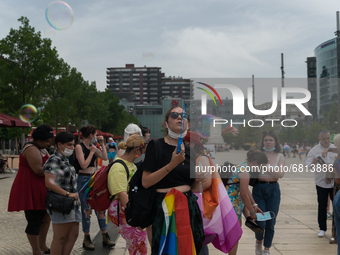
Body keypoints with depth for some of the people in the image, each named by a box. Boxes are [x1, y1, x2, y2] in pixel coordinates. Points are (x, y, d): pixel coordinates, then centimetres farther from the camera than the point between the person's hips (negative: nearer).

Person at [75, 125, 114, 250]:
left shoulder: (93, 146, 10)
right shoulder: (79, 147, -11)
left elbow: (105, 157, 5)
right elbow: (84, 165, -18)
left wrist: (102, 143, 4)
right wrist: (91, 152, -13)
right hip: (83, 180, -7)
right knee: (87, 210, -1)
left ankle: (105, 237, 11)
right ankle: (86, 239, 11)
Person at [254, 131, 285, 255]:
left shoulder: (279, 157, 4)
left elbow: (281, 174, -11)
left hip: (273, 190, 1)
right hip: (258, 189, -1)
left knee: (271, 222, 5)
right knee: (260, 221, -6)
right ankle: (258, 242, 25)